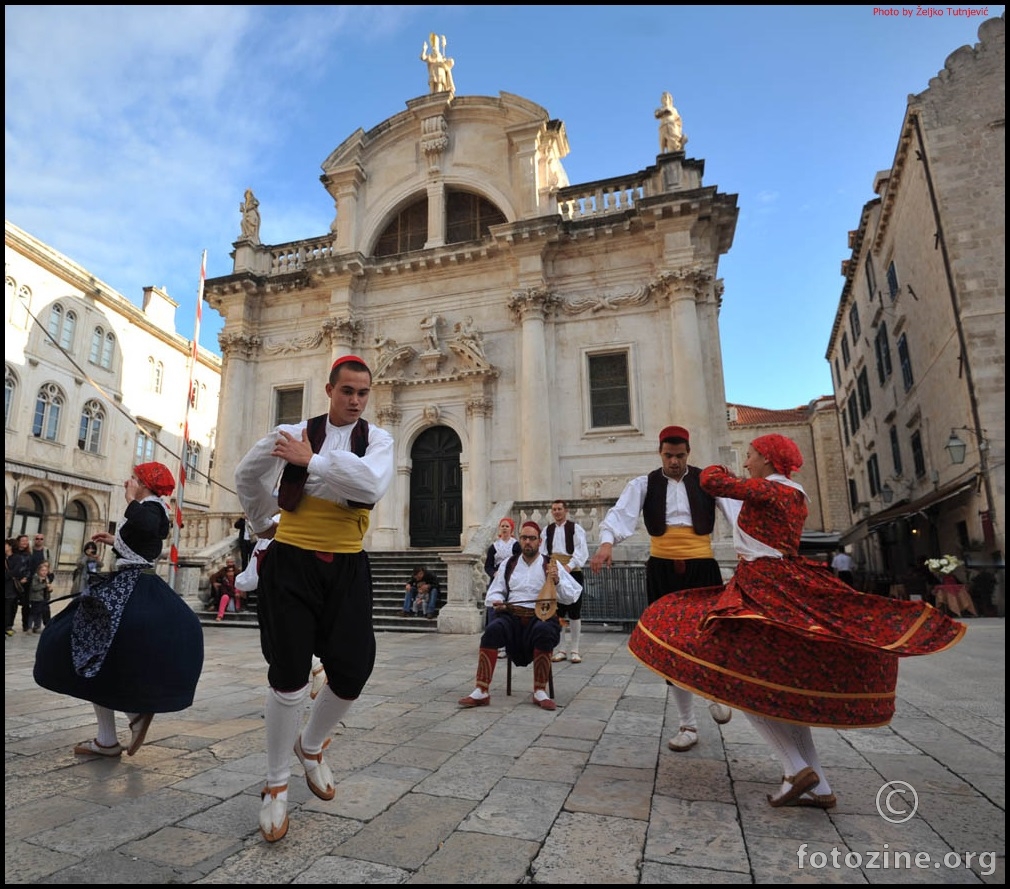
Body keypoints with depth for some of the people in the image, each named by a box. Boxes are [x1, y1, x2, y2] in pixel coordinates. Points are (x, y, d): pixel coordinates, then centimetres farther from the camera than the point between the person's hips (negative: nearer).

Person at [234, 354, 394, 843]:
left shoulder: (377, 439, -1)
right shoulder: (292, 433, -2)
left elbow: (372, 485, -24)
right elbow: (247, 476, 17)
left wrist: (311, 460, -21)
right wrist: (262, 524, 24)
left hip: (347, 567, 1)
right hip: (291, 563, -1)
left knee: (352, 674, 2)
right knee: (289, 677, 1)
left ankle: (310, 746, 35)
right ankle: (276, 786, 24)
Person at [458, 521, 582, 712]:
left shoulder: (550, 565, 7)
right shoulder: (508, 564, 14)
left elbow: (570, 598, 2)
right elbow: (494, 592, 16)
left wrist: (557, 581, -16)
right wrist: (497, 600, -7)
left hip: (540, 616, -1)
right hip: (512, 614, 2)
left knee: (544, 631, -36)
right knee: (492, 630, -30)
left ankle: (540, 692, -20)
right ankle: (481, 692, -26)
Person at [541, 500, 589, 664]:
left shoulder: (575, 528, -3)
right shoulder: (547, 530, 10)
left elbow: (582, 551, -12)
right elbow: (542, 552, 6)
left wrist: (570, 566, -27)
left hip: (572, 573, -4)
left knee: (574, 613, 2)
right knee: (557, 613, 8)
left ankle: (574, 650, 12)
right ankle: (561, 649, 18)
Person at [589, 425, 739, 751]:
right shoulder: (644, 484, 4)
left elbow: (734, 507, -11)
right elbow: (622, 513, -12)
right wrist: (607, 542, -32)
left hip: (702, 567, 0)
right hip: (662, 570, 1)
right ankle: (688, 724, 25)